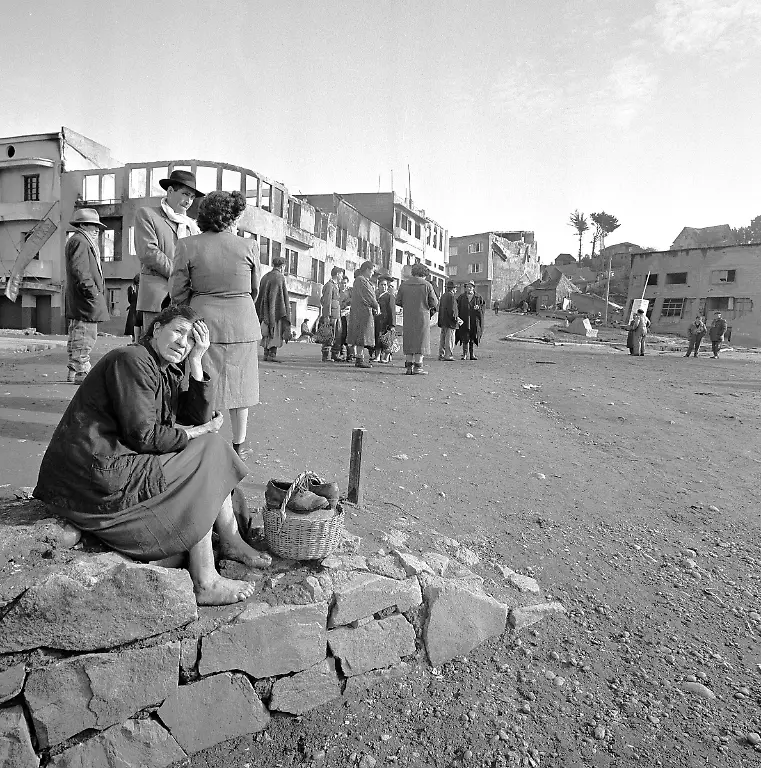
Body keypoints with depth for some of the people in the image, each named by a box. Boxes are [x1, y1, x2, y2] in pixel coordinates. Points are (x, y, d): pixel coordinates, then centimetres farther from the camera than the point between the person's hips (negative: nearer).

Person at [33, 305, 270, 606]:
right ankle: (205, 584, -5)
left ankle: (232, 542, 14)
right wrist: (194, 433, -7)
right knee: (204, 456, -8)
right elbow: (143, 436, -21)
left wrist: (196, 362, -1)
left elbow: (199, 420, 4)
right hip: (94, 477, -9)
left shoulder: (167, 370, 13)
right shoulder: (132, 360, -15)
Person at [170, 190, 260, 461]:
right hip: (242, 323, 0)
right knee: (239, 380, 12)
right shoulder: (248, 246, -5)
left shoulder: (187, 246, -6)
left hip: (203, 320, 0)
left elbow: (178, 292, -1)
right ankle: (239, 444, 22)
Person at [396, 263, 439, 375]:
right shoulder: (427, 285, -5)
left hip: (408, 317, 3)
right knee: (421, 340, 3)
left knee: (408, 340, 10)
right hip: (422, 316, -3)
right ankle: (418, 366, 1)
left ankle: (408, 366, 10)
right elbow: (434, 303, -4)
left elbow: (398, 301, 6)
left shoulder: (404, 284, 4)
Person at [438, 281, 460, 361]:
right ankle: (448, 355, -4)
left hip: (443, 321, 9)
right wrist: (457, 319, -11)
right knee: (449, 339, -5)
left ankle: (441, 355, 16)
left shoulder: (443, 296, 13)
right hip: (449, 321, -9)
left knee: (442, 339, 12)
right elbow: (451, 310, -20)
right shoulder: (451, 296, -14)